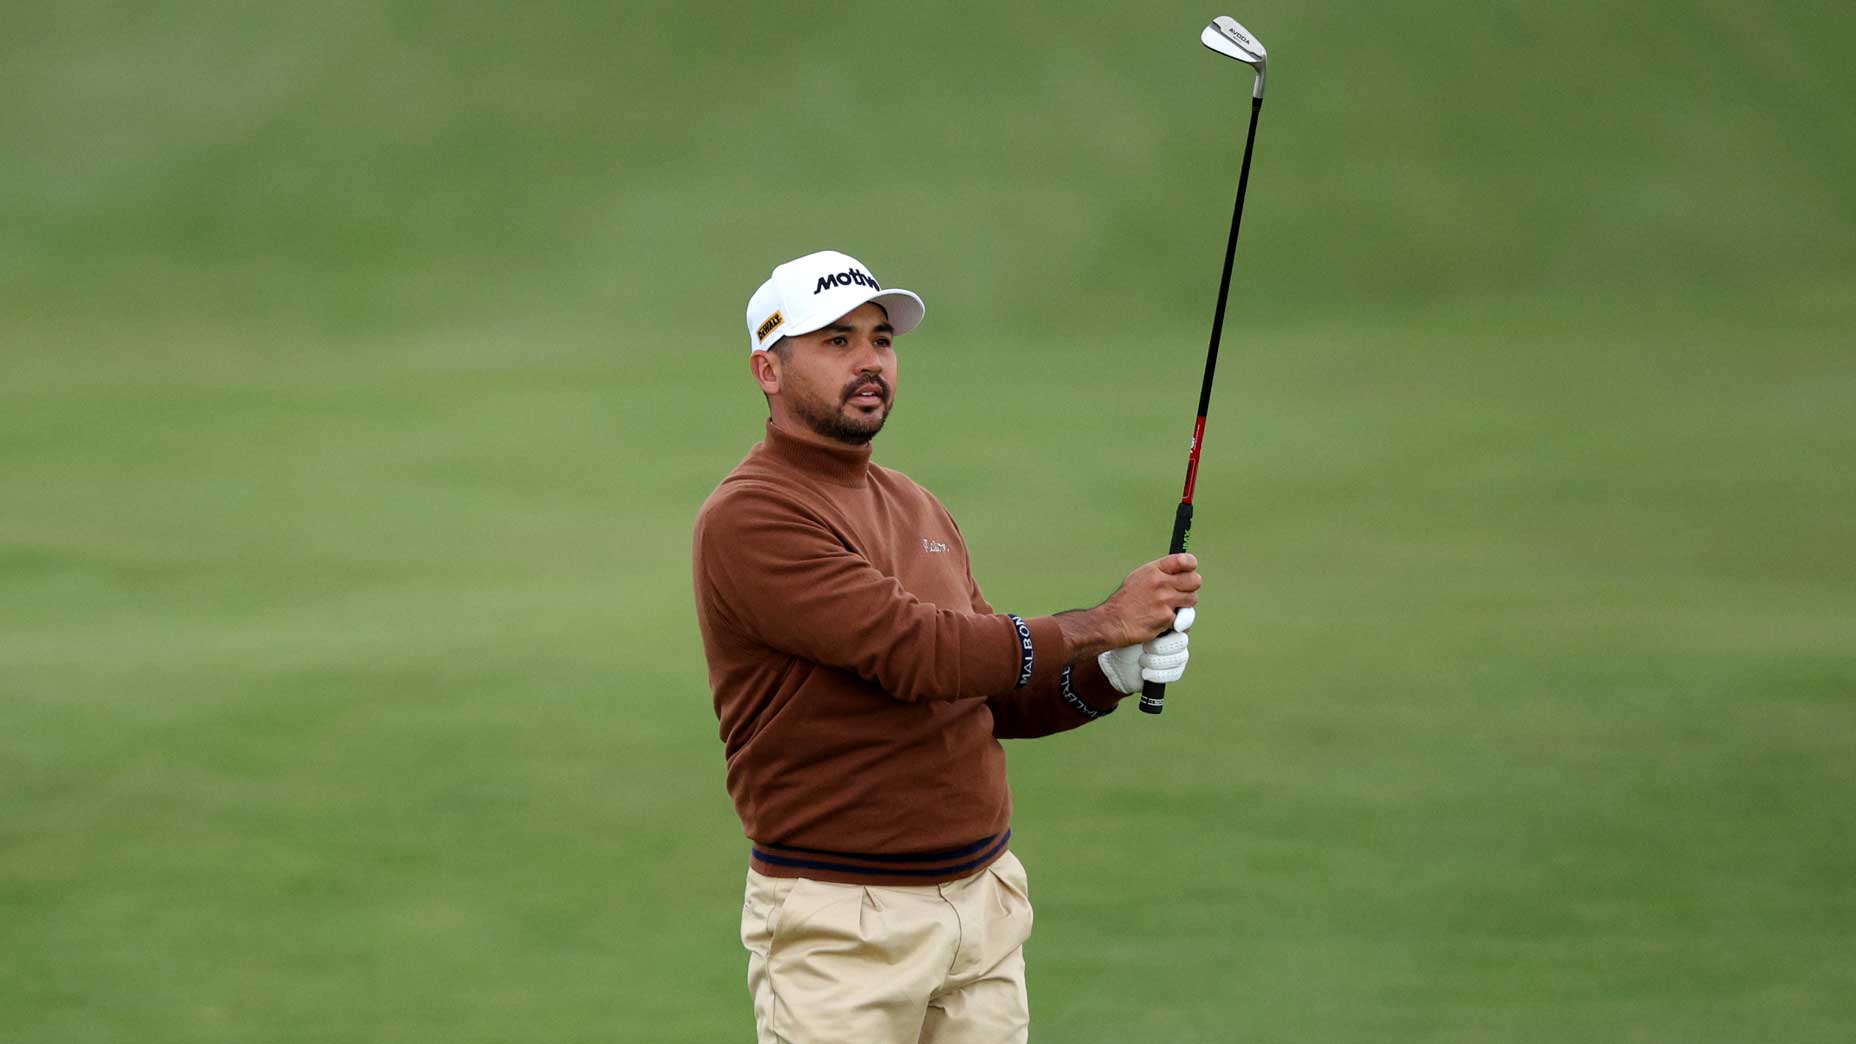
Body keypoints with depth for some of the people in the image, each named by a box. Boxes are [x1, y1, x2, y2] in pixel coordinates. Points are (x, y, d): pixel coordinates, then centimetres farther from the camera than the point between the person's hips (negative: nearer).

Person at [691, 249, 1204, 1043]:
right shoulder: (749, 519, -12)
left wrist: (1108, 676, -2)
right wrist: (1101, 624, -15)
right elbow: (919, 653, -21)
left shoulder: (917, 509, 16)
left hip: (986, 904, 7)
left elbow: (997, 698, 17)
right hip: (843, 922, -7)